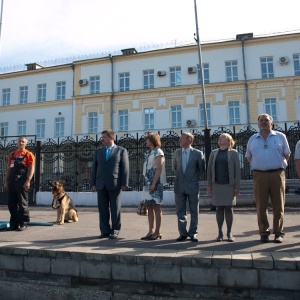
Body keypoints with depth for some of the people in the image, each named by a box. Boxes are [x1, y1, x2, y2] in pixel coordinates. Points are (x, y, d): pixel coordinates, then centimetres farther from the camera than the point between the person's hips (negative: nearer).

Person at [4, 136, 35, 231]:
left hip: (22, 181, -6)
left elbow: (31, 169, -6)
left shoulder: (28, 154, 2)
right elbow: (8, 169, 20)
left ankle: (23, 224, 5)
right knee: (12, 203, 8)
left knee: (22, 203, -2)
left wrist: (28, 181, -16)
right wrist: (6, 181, 14)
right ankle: (14, 223, 18)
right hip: (11, 181, 6)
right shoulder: (12, 154, 19)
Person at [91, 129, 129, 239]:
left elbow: (125, 168, -2)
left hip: (114, 184, -3)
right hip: (101, 185, 4)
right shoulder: (98, 151, 14)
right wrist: (93, 183, 5)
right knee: (102, 208, 5)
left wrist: (124, 183, -8)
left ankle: (115, 231, 13)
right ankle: (105, 231, 15)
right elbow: (94, 168, 12)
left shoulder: (121, 151, 3)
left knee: (115, 209, 3)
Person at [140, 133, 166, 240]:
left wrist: (153, 184, -20)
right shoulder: (148, 153, 17)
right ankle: (151, 231, 15)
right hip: (147, 183, 8)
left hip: (155, 183, -8)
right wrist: (145, 183, 13)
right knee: (149, 207, 9)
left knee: (156, 207, -3)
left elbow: (158, 169, -15)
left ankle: (158, 232, 4)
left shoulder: (158, 152, -7)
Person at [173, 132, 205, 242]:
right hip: (179, 186, 3)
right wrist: (178, 177, 13)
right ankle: (183, 233, 17)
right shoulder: (176, 153, 7)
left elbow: (202, 168, 5)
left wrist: (195, 178, 5)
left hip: (192, 186, -3)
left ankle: (193, 233, 18)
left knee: (194, 211, 6)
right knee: (180, 211, 7)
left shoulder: (197, 153, -4)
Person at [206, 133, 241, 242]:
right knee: (219, 209, 5)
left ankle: (229, 233, 12)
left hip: (229, 185, -2)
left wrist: (237, 187, -7)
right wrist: (209, 185, 3)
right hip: (216, 185, 2)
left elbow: (237, 170, -2)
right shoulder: (213, 153, 10)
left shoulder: (233, 153, 2)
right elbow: (209, 169, 8)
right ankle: (220, 233, 12)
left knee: (229, 208, 2)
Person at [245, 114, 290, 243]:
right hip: (259, 175, 1)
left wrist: (279, 165, 5)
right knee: (261, 206, 3)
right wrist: (258, 166, 9)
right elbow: (248, 157, 18)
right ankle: (264, 232, 14)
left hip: (277, 174, -1)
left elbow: (287, 154, 12)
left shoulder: (280, 136, 7)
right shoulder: (252, 139, 11)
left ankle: (278, 233, 14)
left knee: (278, 205, 3)